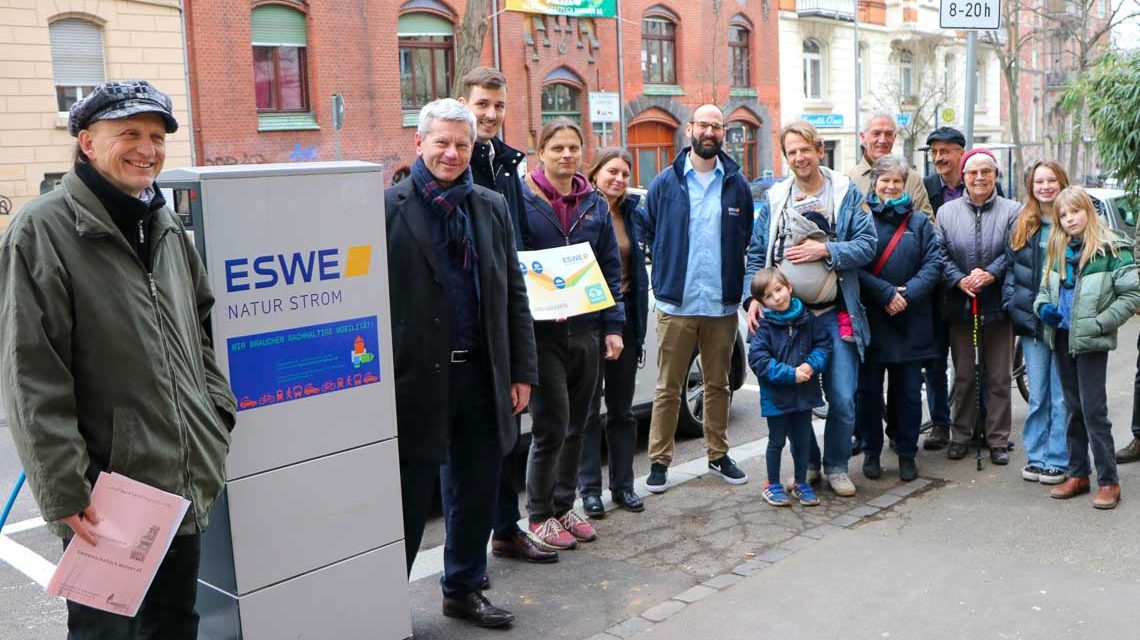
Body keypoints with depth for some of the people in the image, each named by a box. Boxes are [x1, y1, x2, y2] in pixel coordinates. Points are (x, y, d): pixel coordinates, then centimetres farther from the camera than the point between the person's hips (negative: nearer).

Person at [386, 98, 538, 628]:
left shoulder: (492, 207, 10)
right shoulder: (389, 206, -6)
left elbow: (514, 296, 11)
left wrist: (522, 372, 7)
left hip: (480, 374, 5)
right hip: (417, 376, -5)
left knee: (476, 494, 15)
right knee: (409, 499, 6)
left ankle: (464, 589, 33)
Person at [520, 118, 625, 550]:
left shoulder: (595, 205, 10)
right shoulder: (521, 199, -5)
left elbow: (611, 268, 11)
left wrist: (613, 326, 5)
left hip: (586, 332, 5)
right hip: (541, 333, -5)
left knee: (575, 427, 13)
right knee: (552, 427, -4)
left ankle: (564, 507, 28)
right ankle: (539, 516, 13)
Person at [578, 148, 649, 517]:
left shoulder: (632, 212, 6)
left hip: (625, 317, 5)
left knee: (622, 408, 12)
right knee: (589, 408, 6)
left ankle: (623, 484, 22)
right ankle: (589, 488, 16)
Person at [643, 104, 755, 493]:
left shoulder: (737, 183, 6)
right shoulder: (665, 182, 1)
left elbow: (748, 238, 11)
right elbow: (650, 234, 7)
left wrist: (735, 280, 4)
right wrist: (668, 272, 4)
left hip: (722, 304, 2)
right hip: (676, 303, -2)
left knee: (718, 384, 14)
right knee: (668, 387, 3)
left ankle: (718, 454, 26)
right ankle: (659, 460, 13)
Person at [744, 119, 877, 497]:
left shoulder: (846, 192, 1)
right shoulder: (774, 199, 7)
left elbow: (867, 245, -5)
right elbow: (757, 253, 8)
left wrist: (825, 250, -18)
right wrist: (754, 296, -6)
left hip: (835, 313, -2)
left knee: (842, 398, -1)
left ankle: (836, 466, 19)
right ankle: (808, 463, 27)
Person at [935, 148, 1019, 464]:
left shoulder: (1012, 211, 0)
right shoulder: (947, 212, 4)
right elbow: (940, 255, -2)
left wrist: (990, 273, -22)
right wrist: (960, 280, -16)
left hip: (998, 306, -1)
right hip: (960, 306, 1)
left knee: (998, 376, 6)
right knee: (963, 375, 10)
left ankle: (998, 439, 16)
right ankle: (960, 435, 21)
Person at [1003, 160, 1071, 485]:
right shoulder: (1022, 225, 10)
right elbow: (1010, 266, 13)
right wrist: (1012, 303, 1)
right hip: (1031, 321, 3)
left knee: (1062, 396, 1)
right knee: (1037, 394, 11)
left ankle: (1057, 460, 11)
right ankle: (1036, 456, 20)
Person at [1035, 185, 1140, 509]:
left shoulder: (1112, 248, -9)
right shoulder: (1057, 251, 9)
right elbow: (1045, 287, 19)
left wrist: (1099, 323, -16)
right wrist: (1043, 306, -2)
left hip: (1090, 341, -6)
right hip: (1062, 337, 6)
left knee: (1093, 410, -5)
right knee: (1073, 408, 13)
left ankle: (1108, 481, 4)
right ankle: (1077, 473, 22)